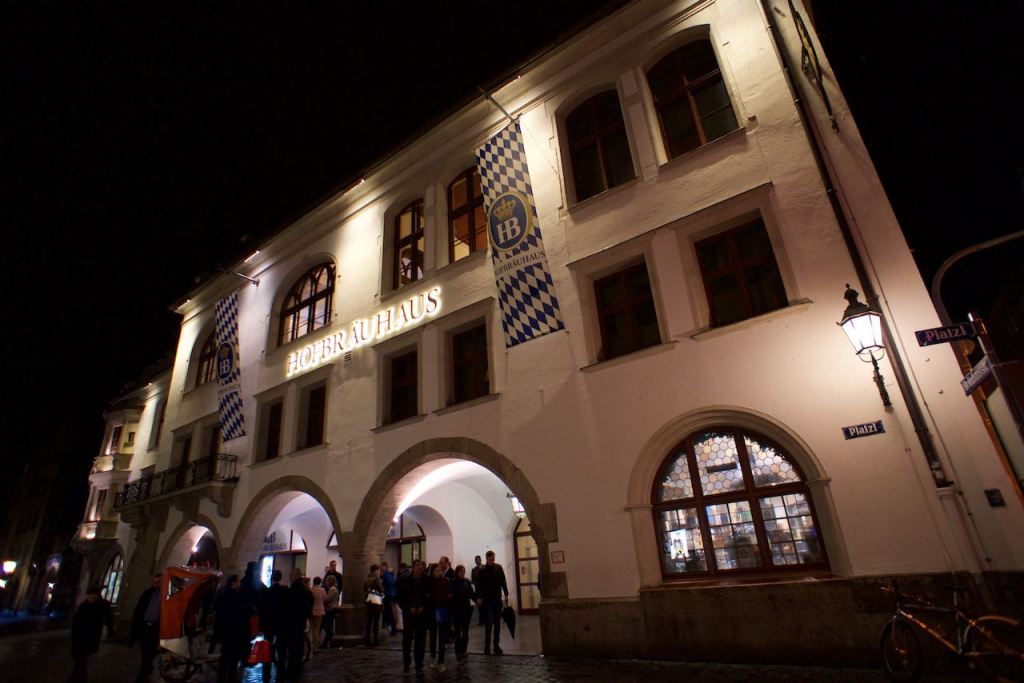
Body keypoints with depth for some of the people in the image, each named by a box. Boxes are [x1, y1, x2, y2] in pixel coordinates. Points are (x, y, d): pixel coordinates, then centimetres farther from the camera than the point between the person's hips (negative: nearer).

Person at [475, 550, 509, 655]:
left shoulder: (499, 568, 2)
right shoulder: (482, 570, -4)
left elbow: (503, 582, 4)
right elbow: (479, 585, -5)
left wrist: (506, 594, -2)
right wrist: (479, 597, -13)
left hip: (497, 599, 3)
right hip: (487, 599, -3)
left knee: (497, 622, 7)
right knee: (489, 622, -6)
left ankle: (496, 644, 15)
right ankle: (487, 645, 4)